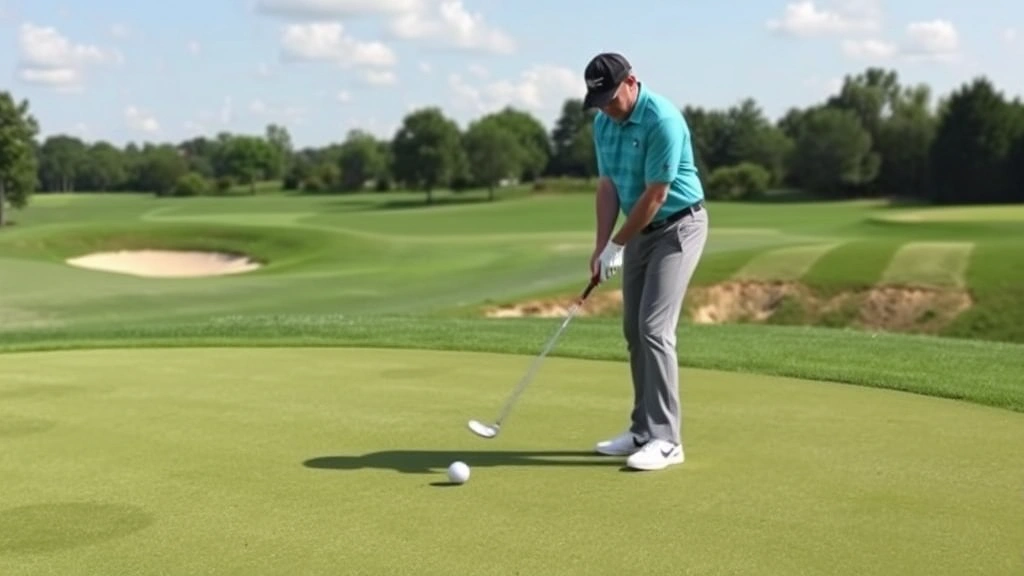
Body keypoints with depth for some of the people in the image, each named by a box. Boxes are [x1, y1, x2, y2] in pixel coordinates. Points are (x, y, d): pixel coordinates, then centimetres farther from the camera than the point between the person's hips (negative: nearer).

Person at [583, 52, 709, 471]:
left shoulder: (662, 120, -24)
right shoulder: (603, 125, 2)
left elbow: (655, 194, -22)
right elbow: (608, 186, 5)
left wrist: (617, 245, -15)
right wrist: (601, 245, -4)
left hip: (678, 227, -8)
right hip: (641, 230, 8)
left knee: (654, 327, -15)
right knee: (634, 330, 7)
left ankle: (665, 438, -11)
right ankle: (643, 429, 16)